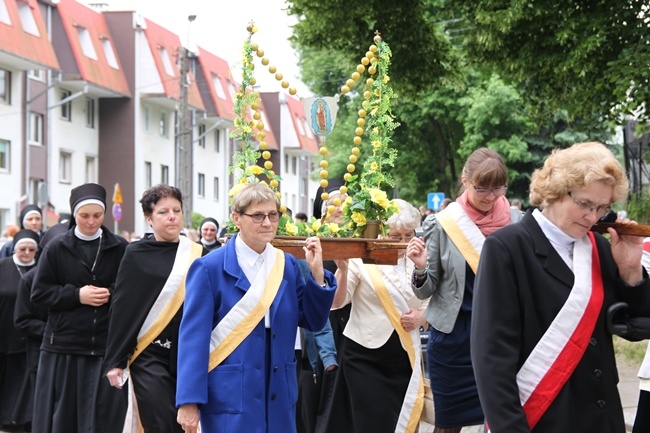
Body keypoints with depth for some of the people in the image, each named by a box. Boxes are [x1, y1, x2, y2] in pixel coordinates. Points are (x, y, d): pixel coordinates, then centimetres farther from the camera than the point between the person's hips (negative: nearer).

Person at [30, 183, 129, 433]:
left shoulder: (120, 248, 3)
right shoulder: (56, 248, 2)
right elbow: (39, 293, 1)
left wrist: (110, 294, -13)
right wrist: (76, 295, -12)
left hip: (107, 345, 0)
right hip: (64, 346, 0)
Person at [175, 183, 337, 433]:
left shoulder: (287, 264, 9)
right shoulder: (210, 268, -6)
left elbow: (313, 322, 10)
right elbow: (193, 337, -9)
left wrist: (317, 273, -4)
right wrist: (189, 400, -14)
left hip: (278, 396, 5)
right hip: (229, 396, -5)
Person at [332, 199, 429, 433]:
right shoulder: (363, 259, -6)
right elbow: (336, 302, -11)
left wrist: (420, 317, -7)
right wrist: (343, 269, -26)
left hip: (405, 358, 4)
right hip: (365, 357, -4)